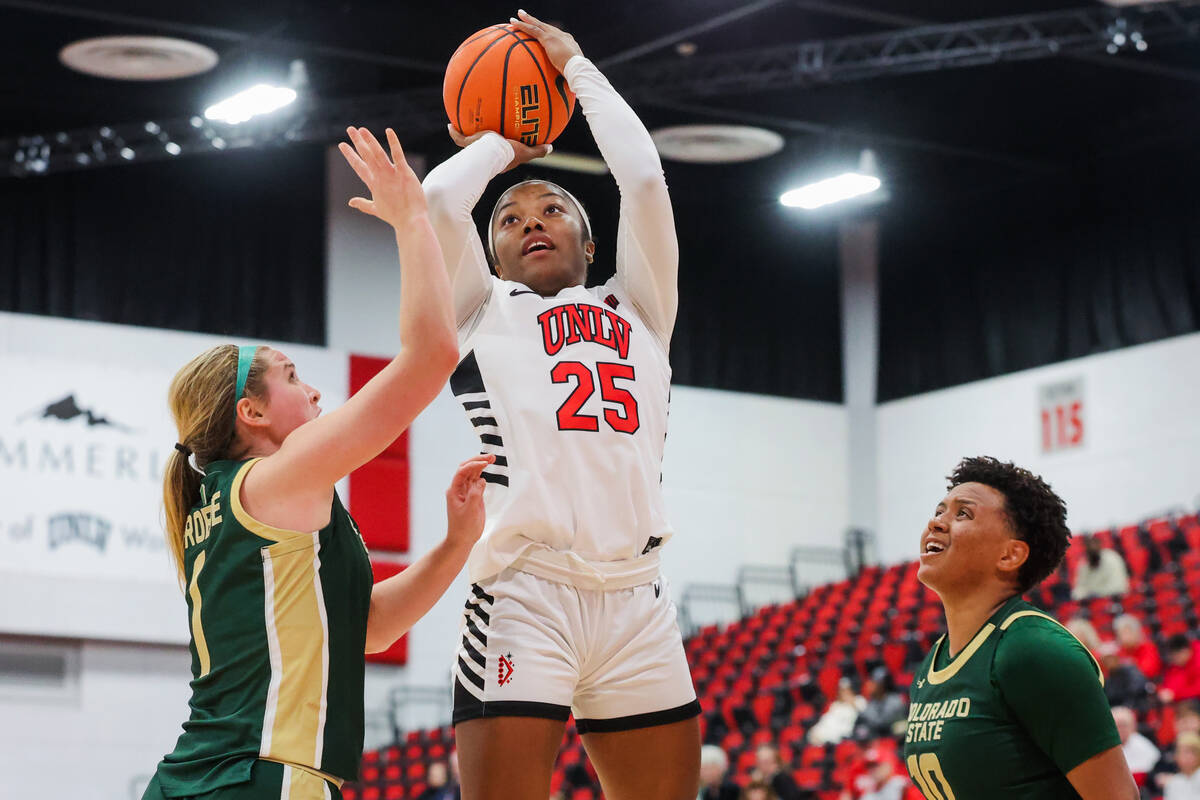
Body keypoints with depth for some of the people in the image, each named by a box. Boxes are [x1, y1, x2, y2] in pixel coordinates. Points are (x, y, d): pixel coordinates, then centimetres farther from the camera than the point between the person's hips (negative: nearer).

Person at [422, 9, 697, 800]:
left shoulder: (639, 311, 25)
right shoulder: (483, 315, 19)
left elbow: (644, 177, 16)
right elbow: (439, 198, 7)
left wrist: (577, 66, 27)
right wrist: (502, 144, 27)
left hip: (637, 601, 3)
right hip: (524, 594, -3)